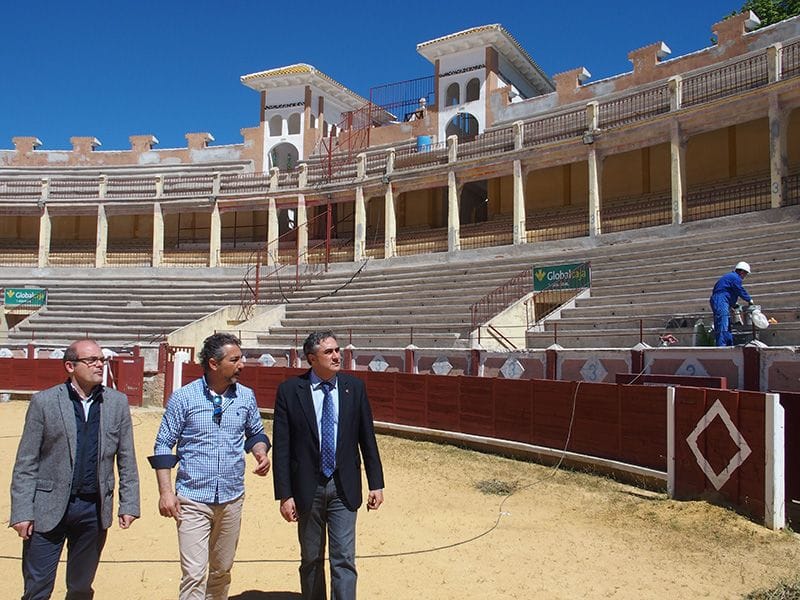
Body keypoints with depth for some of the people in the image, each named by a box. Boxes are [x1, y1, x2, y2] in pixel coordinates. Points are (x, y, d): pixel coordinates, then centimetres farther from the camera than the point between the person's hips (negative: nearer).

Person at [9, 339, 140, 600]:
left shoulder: (117, 402, 3)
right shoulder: (44, 401, -4)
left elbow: (126, 459, 5)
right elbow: (26, 463, -3)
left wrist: (129, 505, 1)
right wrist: (21, 511, -8)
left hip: (95, 509, 2)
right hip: (49, 509, -2)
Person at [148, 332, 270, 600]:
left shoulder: (246, 396, 2)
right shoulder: (183, 397, -8)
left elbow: (256, 433, 16)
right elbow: (163, 445, -3)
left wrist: (261, 452, -6)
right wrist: (165, 491, -9)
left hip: (231, 499, 4)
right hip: (192, 500, -4)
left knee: (222, 571, 16)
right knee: (194, 575, -8)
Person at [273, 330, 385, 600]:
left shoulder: (354, 386, -2)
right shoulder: (290, 390, -8)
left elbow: (367, 438, 3)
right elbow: (281, 447, -7)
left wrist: (376, 483, 1)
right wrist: (284, 494, -10)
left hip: (343, 487, 1)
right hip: (307, 487, -1)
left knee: (344, 558, 0)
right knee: (311, 559, 15)